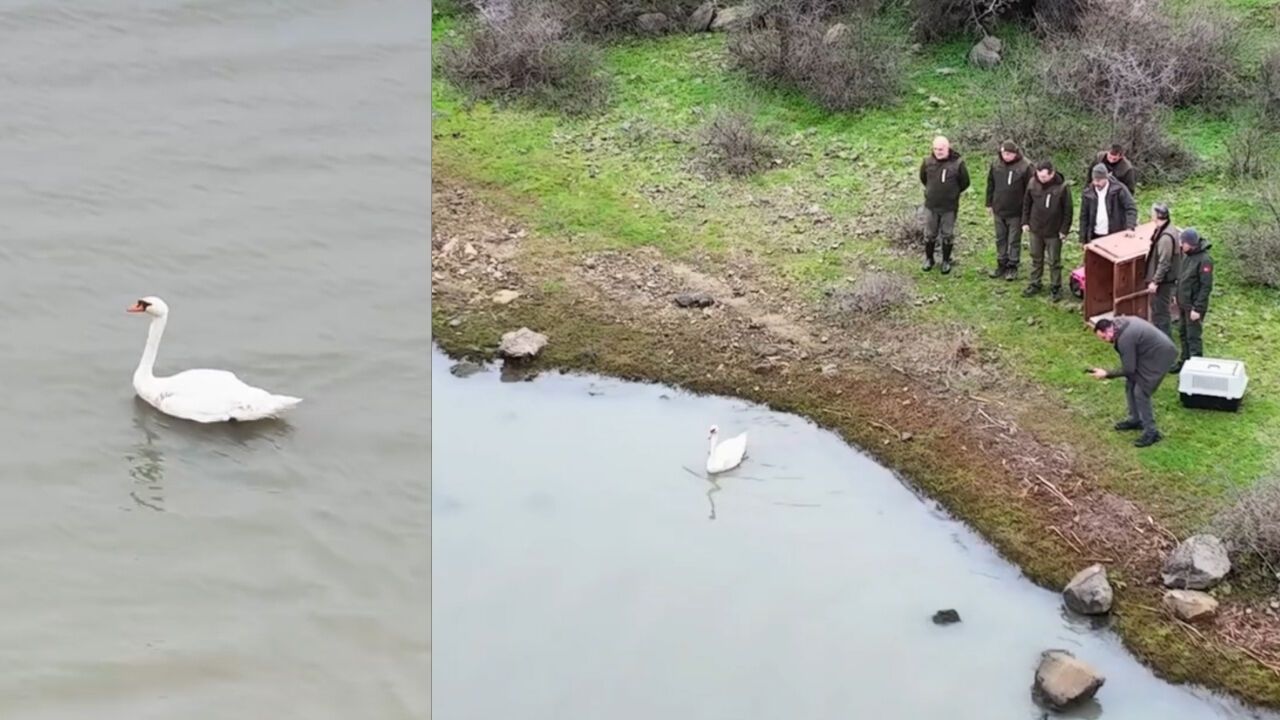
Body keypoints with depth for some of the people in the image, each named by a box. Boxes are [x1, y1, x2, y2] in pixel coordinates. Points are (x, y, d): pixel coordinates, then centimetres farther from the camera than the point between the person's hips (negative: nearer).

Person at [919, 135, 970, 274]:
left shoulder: (957, 163, -15)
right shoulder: (928, 162, -8)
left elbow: (965, 183, 0)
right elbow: (923, 178, 13)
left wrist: (952, 192, 7)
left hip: (949, 207, -2)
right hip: (931, 205, 2)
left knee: (947, 235, 10)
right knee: (929, 234, 13)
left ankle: (946, 261, 26)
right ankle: (928, 259, 31)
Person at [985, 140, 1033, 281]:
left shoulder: (1024, 166, -15)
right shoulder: (995, 164, -3)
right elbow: (990, 185, 9)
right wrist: (989, 204, 10)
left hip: (1016, 212, -4)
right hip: (999, 210, 4)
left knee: (1014, 240, 6)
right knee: (1000, 239, 14)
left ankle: (1012, 266, 18)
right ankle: (1002, 265, 25)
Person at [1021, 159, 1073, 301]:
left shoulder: (1062, 187, -19)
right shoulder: (1033, 183, -9)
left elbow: (1068, 210, -10)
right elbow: (1026, 203, 5)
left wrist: (1064, 229, -10)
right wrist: (1025, 222, 5)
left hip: (1054, 232, -4)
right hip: (1036, 229, 4)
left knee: (1054, 261, 8)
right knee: (1036, 259, 17)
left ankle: (1055, 288, 21)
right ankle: (1034, 284, 31)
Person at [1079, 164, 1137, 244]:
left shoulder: (1118, 190, -8)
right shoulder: (1088, 193, 2)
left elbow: (1131, 208, -10)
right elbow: (1084, 217, 8)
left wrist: (1130, 228, -25)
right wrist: (1083, 240, 6)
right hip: (1096, 237, 3)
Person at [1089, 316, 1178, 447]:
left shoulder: (1125, 338, -29)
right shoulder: (1120, 323, 0)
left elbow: (1128, 369, -20)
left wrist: (1106, 374, -11)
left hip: (1160, 356, -10)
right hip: (1151, 352, 10)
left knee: (1141, 392, -9)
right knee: (1130, 384, 15)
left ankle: (1151, 432, -2)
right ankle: (1135, 419, 31)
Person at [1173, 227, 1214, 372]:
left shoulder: (1204, 260, -23)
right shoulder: (1186, 255, 3)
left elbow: (1206, 287, -21)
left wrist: (1197, 308, -20)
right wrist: (1178, 297, 17)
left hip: (1194, 306, -9)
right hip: (1183, 303, 9)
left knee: (1193, 336, -1)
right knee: (1183, 333, 19)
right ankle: (1185, 361, 32)